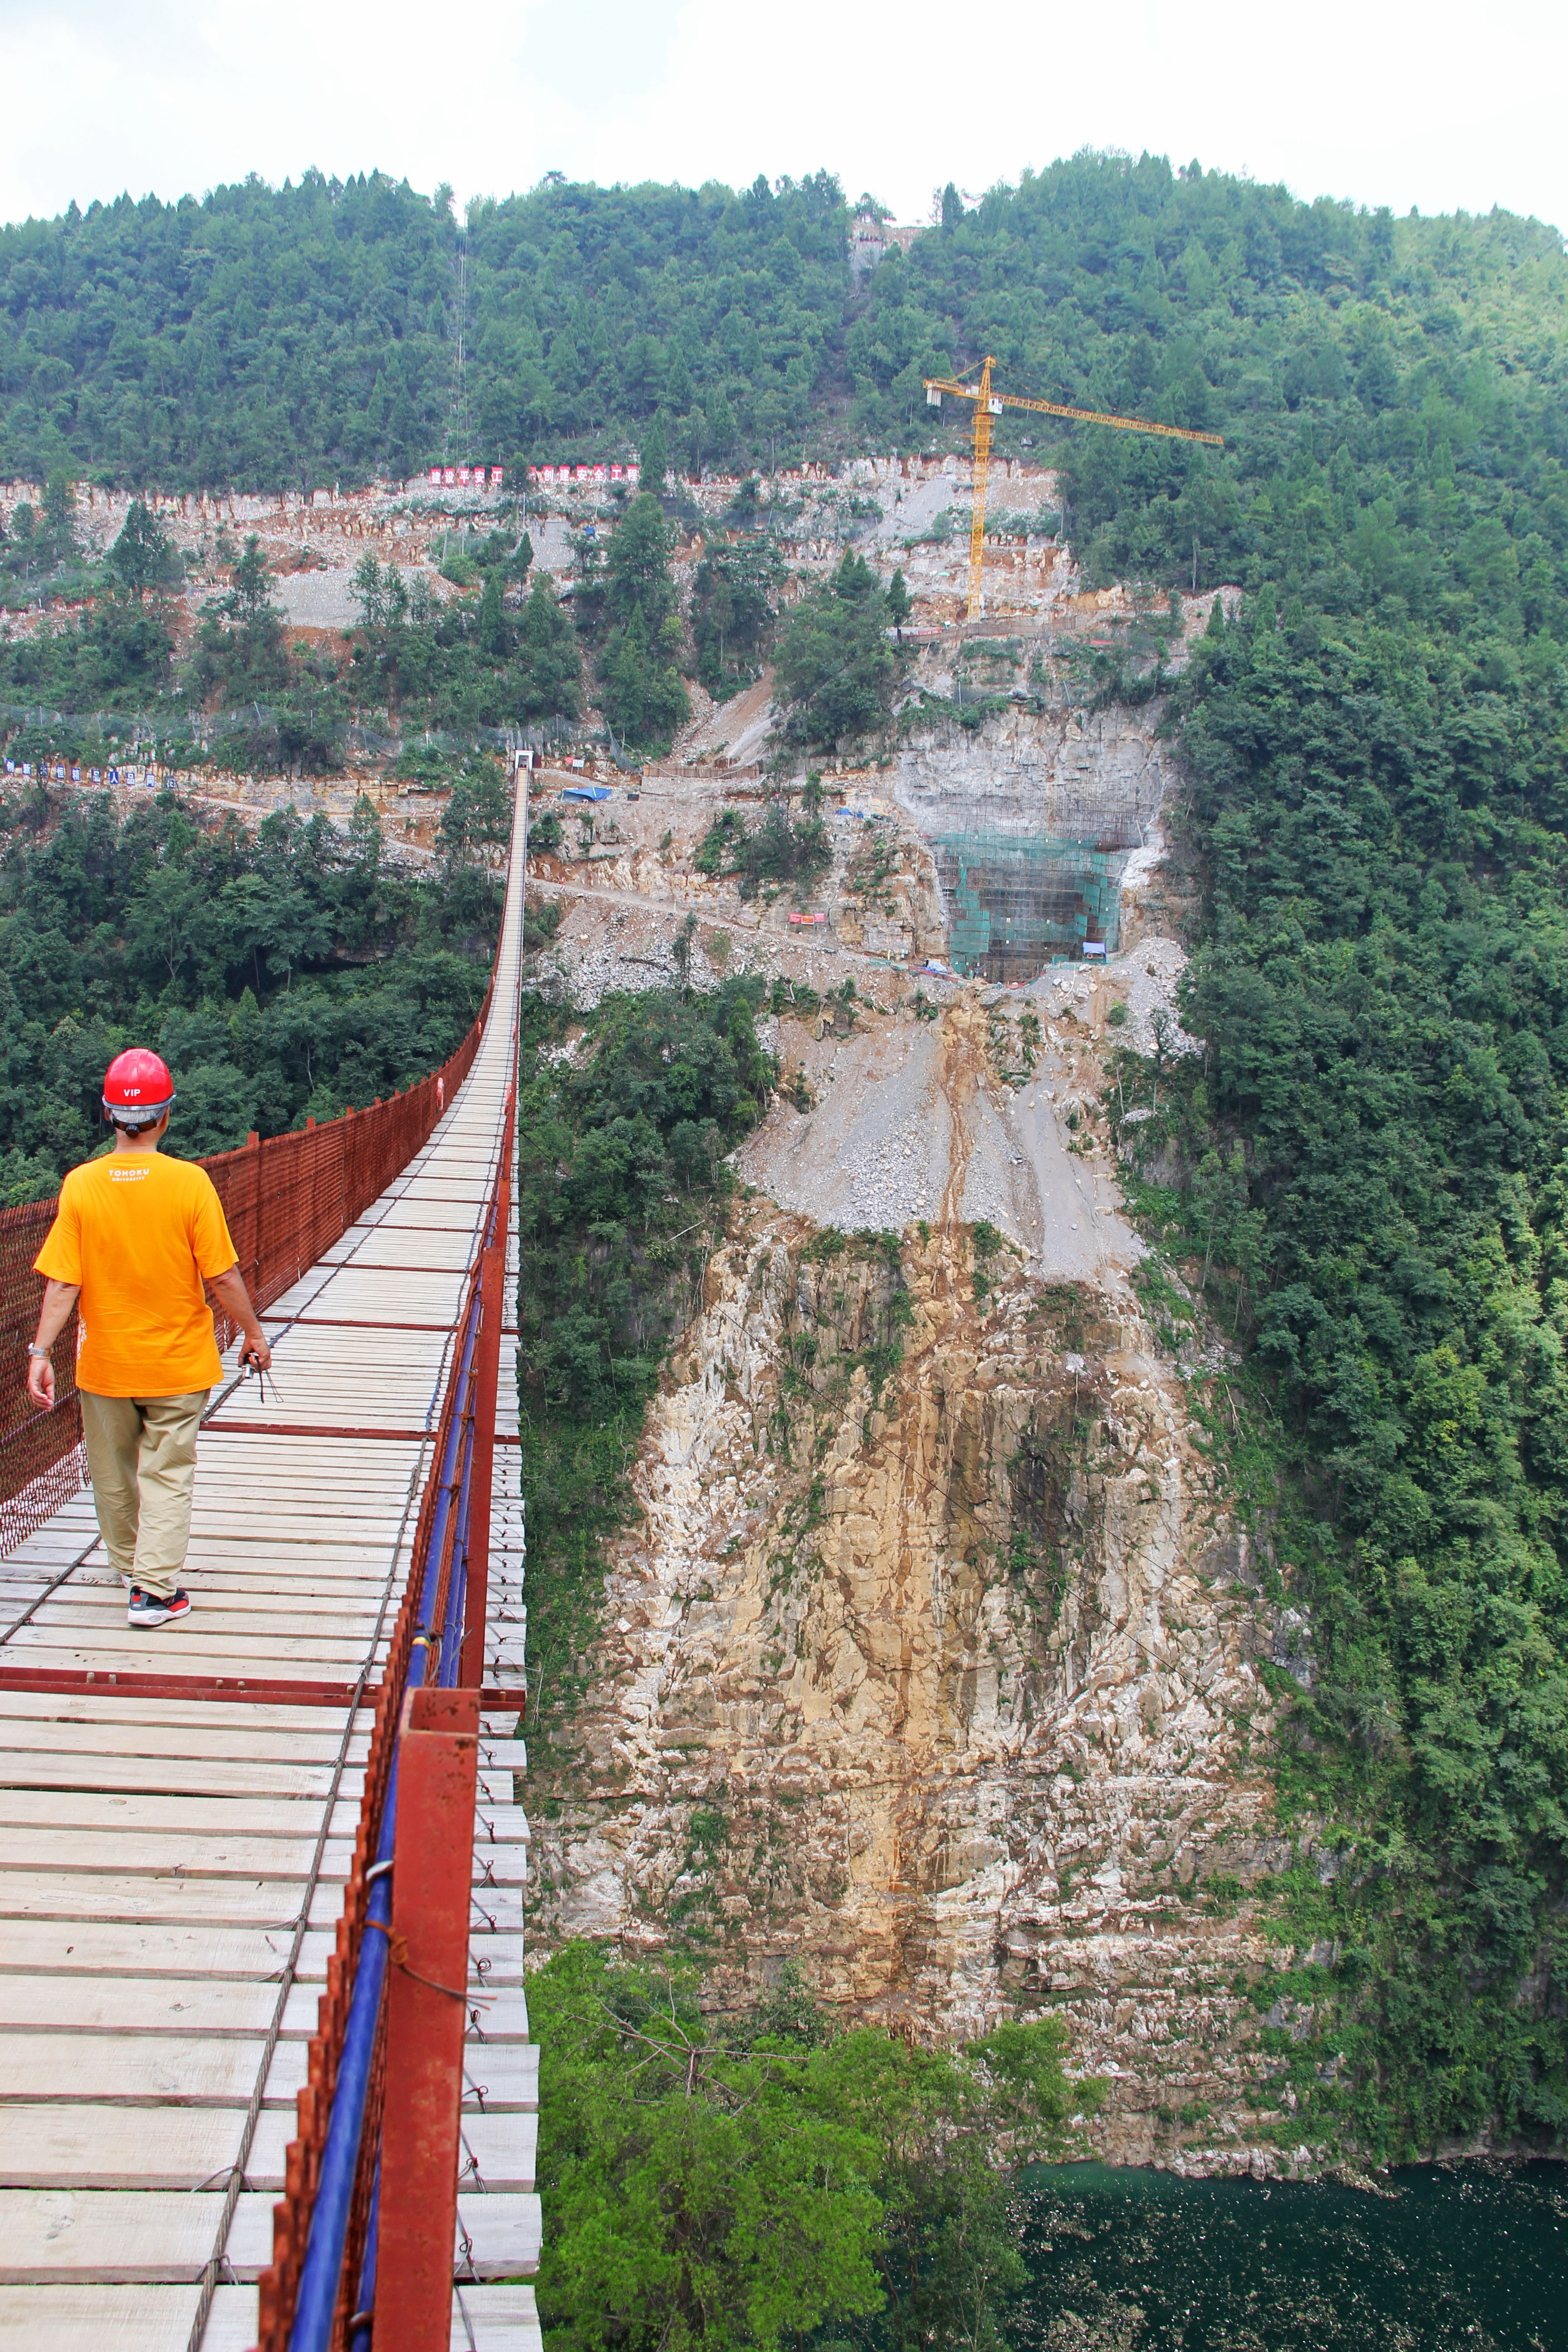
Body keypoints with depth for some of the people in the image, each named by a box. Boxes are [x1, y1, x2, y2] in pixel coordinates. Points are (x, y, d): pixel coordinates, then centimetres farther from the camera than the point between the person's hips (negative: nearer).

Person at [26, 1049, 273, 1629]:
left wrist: (41, 1351, -6)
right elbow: (222, 1277, -12)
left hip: (105, 1364, 2)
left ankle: (131, 1565, 38)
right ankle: (155, 1590, 4)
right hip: (177, 1363, -2)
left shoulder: (80, 1185, -10)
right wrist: (254, 1335, 1)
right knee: (167, 1476, 7)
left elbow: (62, 1282, -11)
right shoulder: (189, 1181, -15)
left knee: (113, 1476, 20)